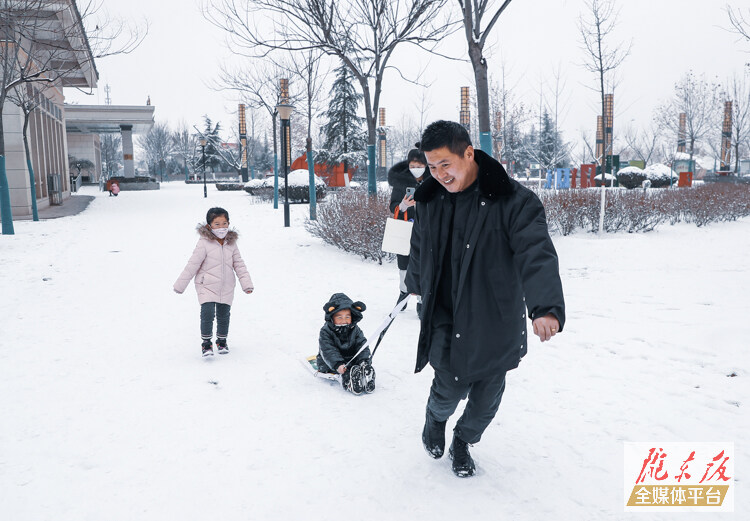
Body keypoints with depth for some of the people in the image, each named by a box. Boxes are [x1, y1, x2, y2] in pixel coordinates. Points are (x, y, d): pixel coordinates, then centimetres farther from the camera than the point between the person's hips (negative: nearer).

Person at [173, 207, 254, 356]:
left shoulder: (231, 243, 2)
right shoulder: (204, 243, -13)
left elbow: (239, 264, 7)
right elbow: (192, 264, -9)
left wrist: (246, 283, -1)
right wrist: (180, 285, -6)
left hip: (226, 288, 4)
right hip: (207, 287, -4)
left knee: (223, 316, 13)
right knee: (207, 314, -15)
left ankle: (222, 341, 34)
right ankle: (206, 343, 2)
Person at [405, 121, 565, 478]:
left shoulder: (514, 202, -17)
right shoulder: (430, 200, -2)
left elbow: (536, 255, -30)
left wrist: (546, 307, -45)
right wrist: (414, 284, 31)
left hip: (496, 322, -1)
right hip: (444, 316, 2)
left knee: (486, 399, 11)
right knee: (451, 386, -8)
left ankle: (463, 442, 41)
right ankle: (436, 418, 28)